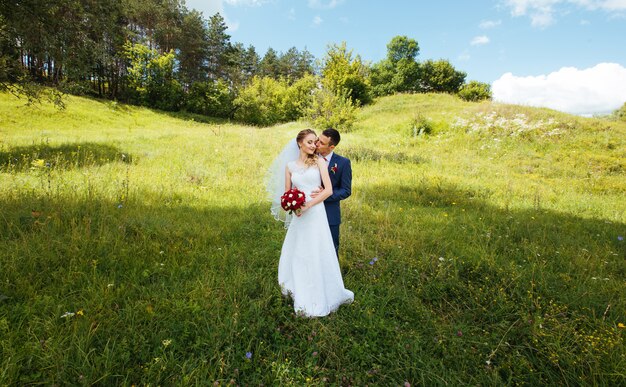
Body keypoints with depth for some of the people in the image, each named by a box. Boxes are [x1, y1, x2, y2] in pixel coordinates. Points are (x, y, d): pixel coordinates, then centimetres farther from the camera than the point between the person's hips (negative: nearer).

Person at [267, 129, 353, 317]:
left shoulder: (319, 161, 1)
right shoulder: (290, 165, 9)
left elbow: (329, 190, -6)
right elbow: (287, 193, 11)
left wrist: (308, 205, -13)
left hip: (316, 214, -3)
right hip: (298, 216, 3)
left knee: (317, 255, 3)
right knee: (297, 254, 13)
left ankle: (318, 297, 22)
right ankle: (301, 293, 35)